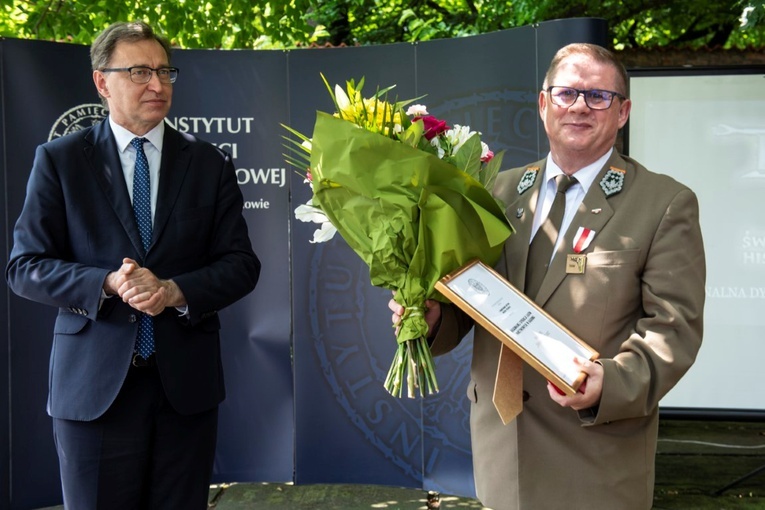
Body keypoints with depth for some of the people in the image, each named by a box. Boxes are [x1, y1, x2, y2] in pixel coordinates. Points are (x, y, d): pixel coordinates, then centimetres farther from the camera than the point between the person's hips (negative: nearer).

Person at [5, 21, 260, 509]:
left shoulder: (211, 164, 7)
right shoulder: (59, 159, 2)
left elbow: (241, 264, 4)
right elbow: (25, 266, -2)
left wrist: (176, 291, -15)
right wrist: (107, 284, -18)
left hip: (187, 380, 2)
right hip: (94, 382, -1)